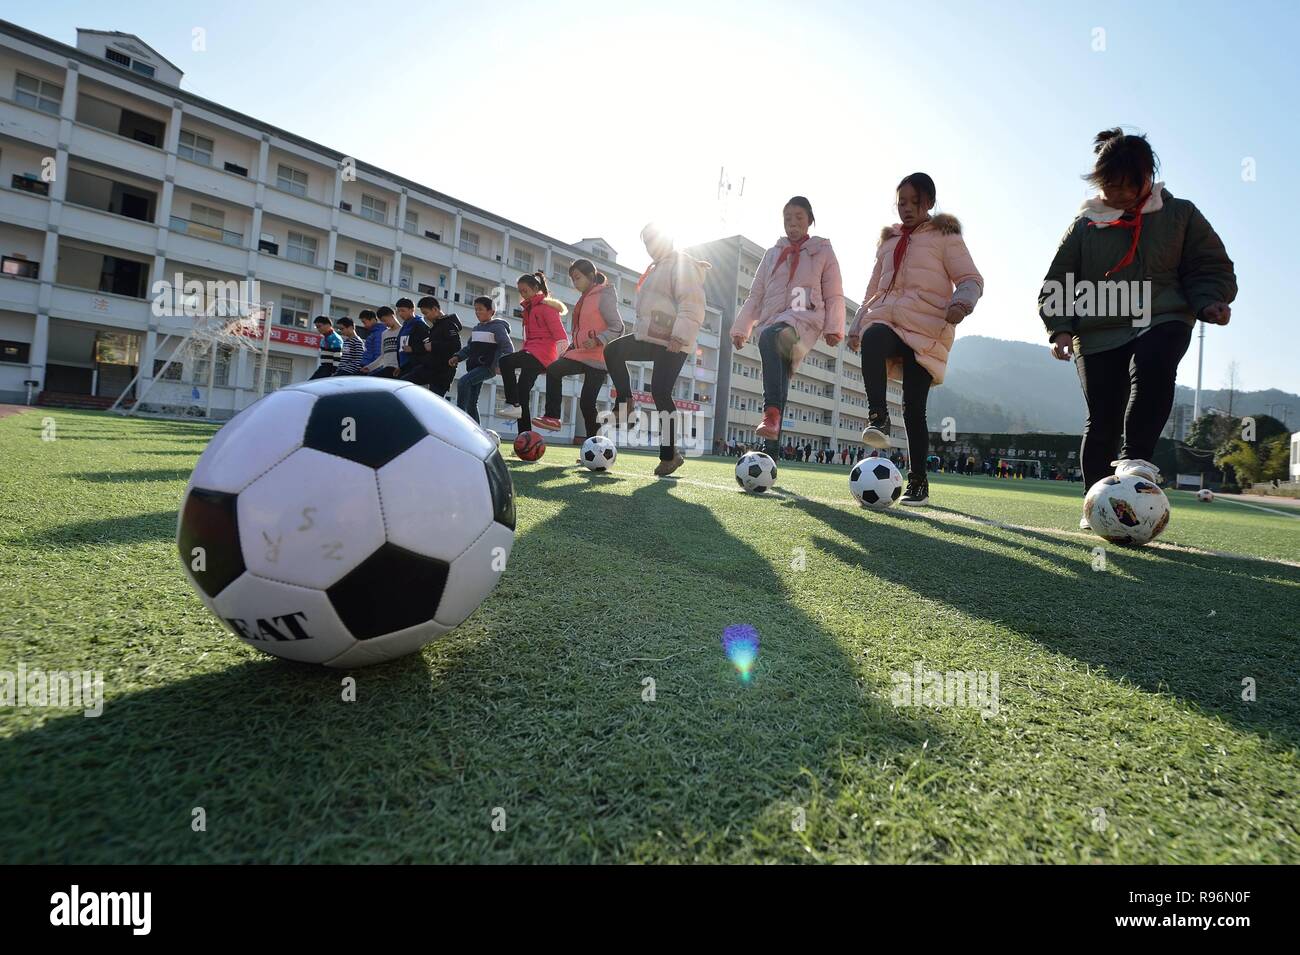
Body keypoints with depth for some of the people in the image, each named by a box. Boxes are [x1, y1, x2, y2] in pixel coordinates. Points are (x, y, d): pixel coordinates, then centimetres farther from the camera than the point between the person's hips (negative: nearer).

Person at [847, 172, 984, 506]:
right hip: (886, 319, 3)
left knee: (914, 408, -8)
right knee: (873, 338, -38)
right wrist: (857, 325, 18)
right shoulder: (888, 241, 24)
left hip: (925, 328, -3)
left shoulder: (945, 236, 10)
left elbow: (971, 279, 2)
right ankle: (878, 416, -36)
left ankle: (918, 481, 3)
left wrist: (961, 302, -21)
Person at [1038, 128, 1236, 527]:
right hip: (1098, 333, 0)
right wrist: (1060, 328, -5)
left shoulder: (1180, 214, 11)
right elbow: (1054, 286, 9)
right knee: (1102, 420, -5)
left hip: (1163, 321, 0)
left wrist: (1210, 302, -7)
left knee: (1152, 364, -36)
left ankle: (1135, 459, -33)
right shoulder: (1084, 226, 9)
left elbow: (1211, 267, 13)